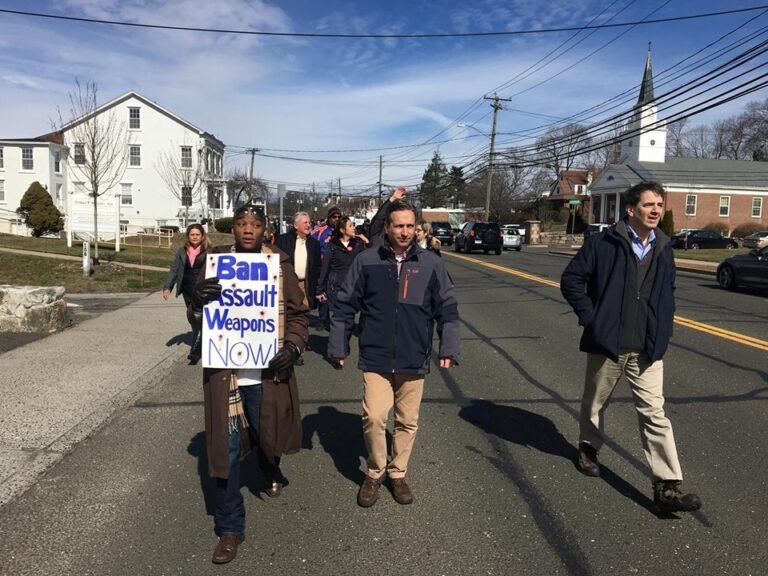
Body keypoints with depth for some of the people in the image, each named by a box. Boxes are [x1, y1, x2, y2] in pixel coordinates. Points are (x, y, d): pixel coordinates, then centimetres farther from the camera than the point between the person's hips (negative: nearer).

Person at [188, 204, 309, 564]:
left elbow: (298, 313, 3)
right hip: (224, 372, 0)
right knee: (226, 449, 4)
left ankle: (270, 470, 55)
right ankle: (230, 528, 19)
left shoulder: (280, 265, -1)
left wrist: (293, 347, -15)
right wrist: (198, 302, -19)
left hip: (267, 372, 0)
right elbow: (198, 320, 4)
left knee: (268, 434, 18)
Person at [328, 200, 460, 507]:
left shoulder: (431, 263, 0)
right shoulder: (366, 261, -3)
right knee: (373, 417, -8)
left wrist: (448, 348, -2)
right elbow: (344, 306, 2)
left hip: (414, 360, 2)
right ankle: (375, 472, 18)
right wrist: (338, 346, 2)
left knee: (408, 421, 12)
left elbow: (447, 309, 5)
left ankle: (397, 473, 33)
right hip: (375, 358, -1)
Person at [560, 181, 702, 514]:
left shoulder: (663, 249, 7)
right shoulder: (604, 243, -9)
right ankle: (588, 447, 42)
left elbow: (667, 294, 20)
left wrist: (663, 331, 8)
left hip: (647, 348, 3)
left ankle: (667, 486, 2)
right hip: (607, 343, -3)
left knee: (654, 413, -1)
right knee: (595, 403, 16)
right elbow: (571, 279, -6)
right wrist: (590, 316, -11)